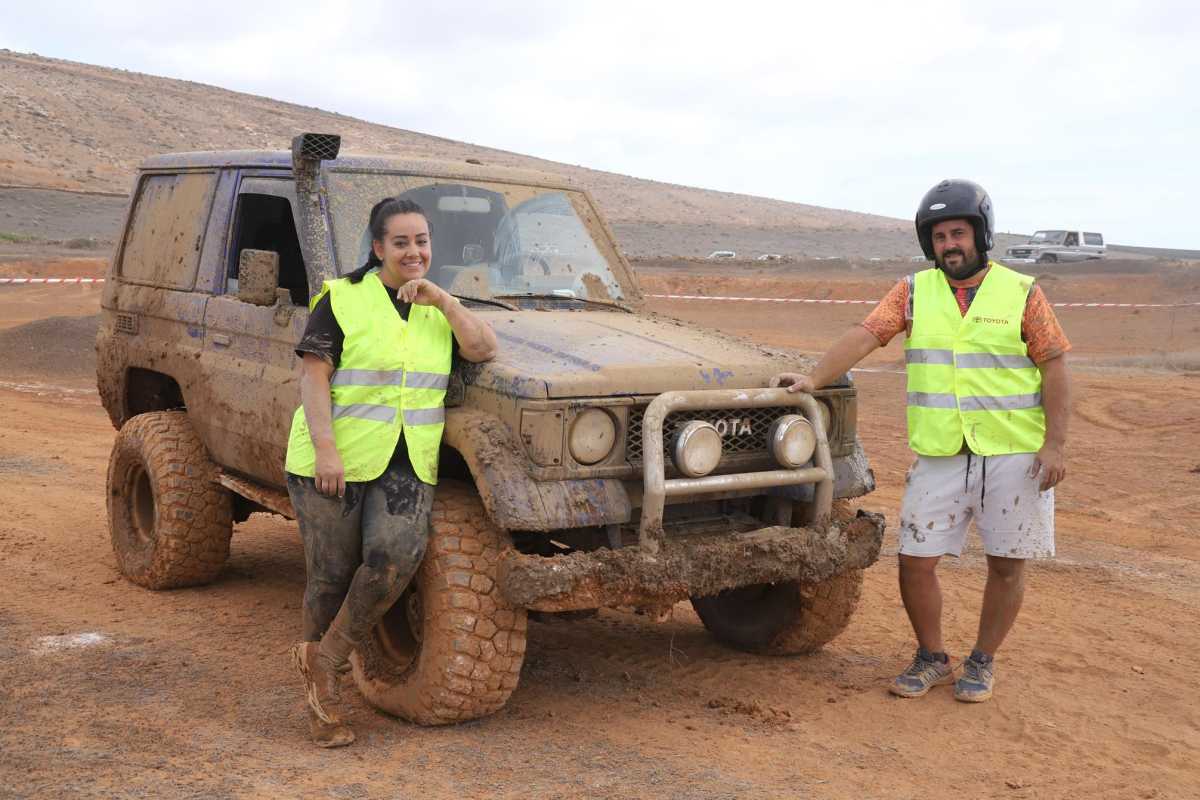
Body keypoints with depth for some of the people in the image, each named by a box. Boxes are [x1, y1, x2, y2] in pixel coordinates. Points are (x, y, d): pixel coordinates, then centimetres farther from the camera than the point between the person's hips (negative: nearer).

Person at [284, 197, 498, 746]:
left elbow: (483, 350, -1)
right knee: (332, 576, 2)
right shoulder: (341, 299, -1)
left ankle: (323, 659, 0)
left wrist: (442, 300, -8)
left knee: (396, 554, -21)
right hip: (333, 461, -3)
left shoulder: (438, 309, 14)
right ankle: (322, 705, 22)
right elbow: (312, 374, -8)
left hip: (407, 466, 3)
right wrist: (325, 448, -19)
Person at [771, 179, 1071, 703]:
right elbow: (865, 336, -7)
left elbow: (1054, 367, -2)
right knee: (916, 560, 1)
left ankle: (982, 663, 25)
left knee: (1006, 563, 6)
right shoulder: (915, 291, 4)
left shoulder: (1021, 293, -1)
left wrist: (1055, 445, -8)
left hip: (1014, 454, -1)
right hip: (939, 456, 2)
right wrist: (814, 379, -21)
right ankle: (932, 659, 22)